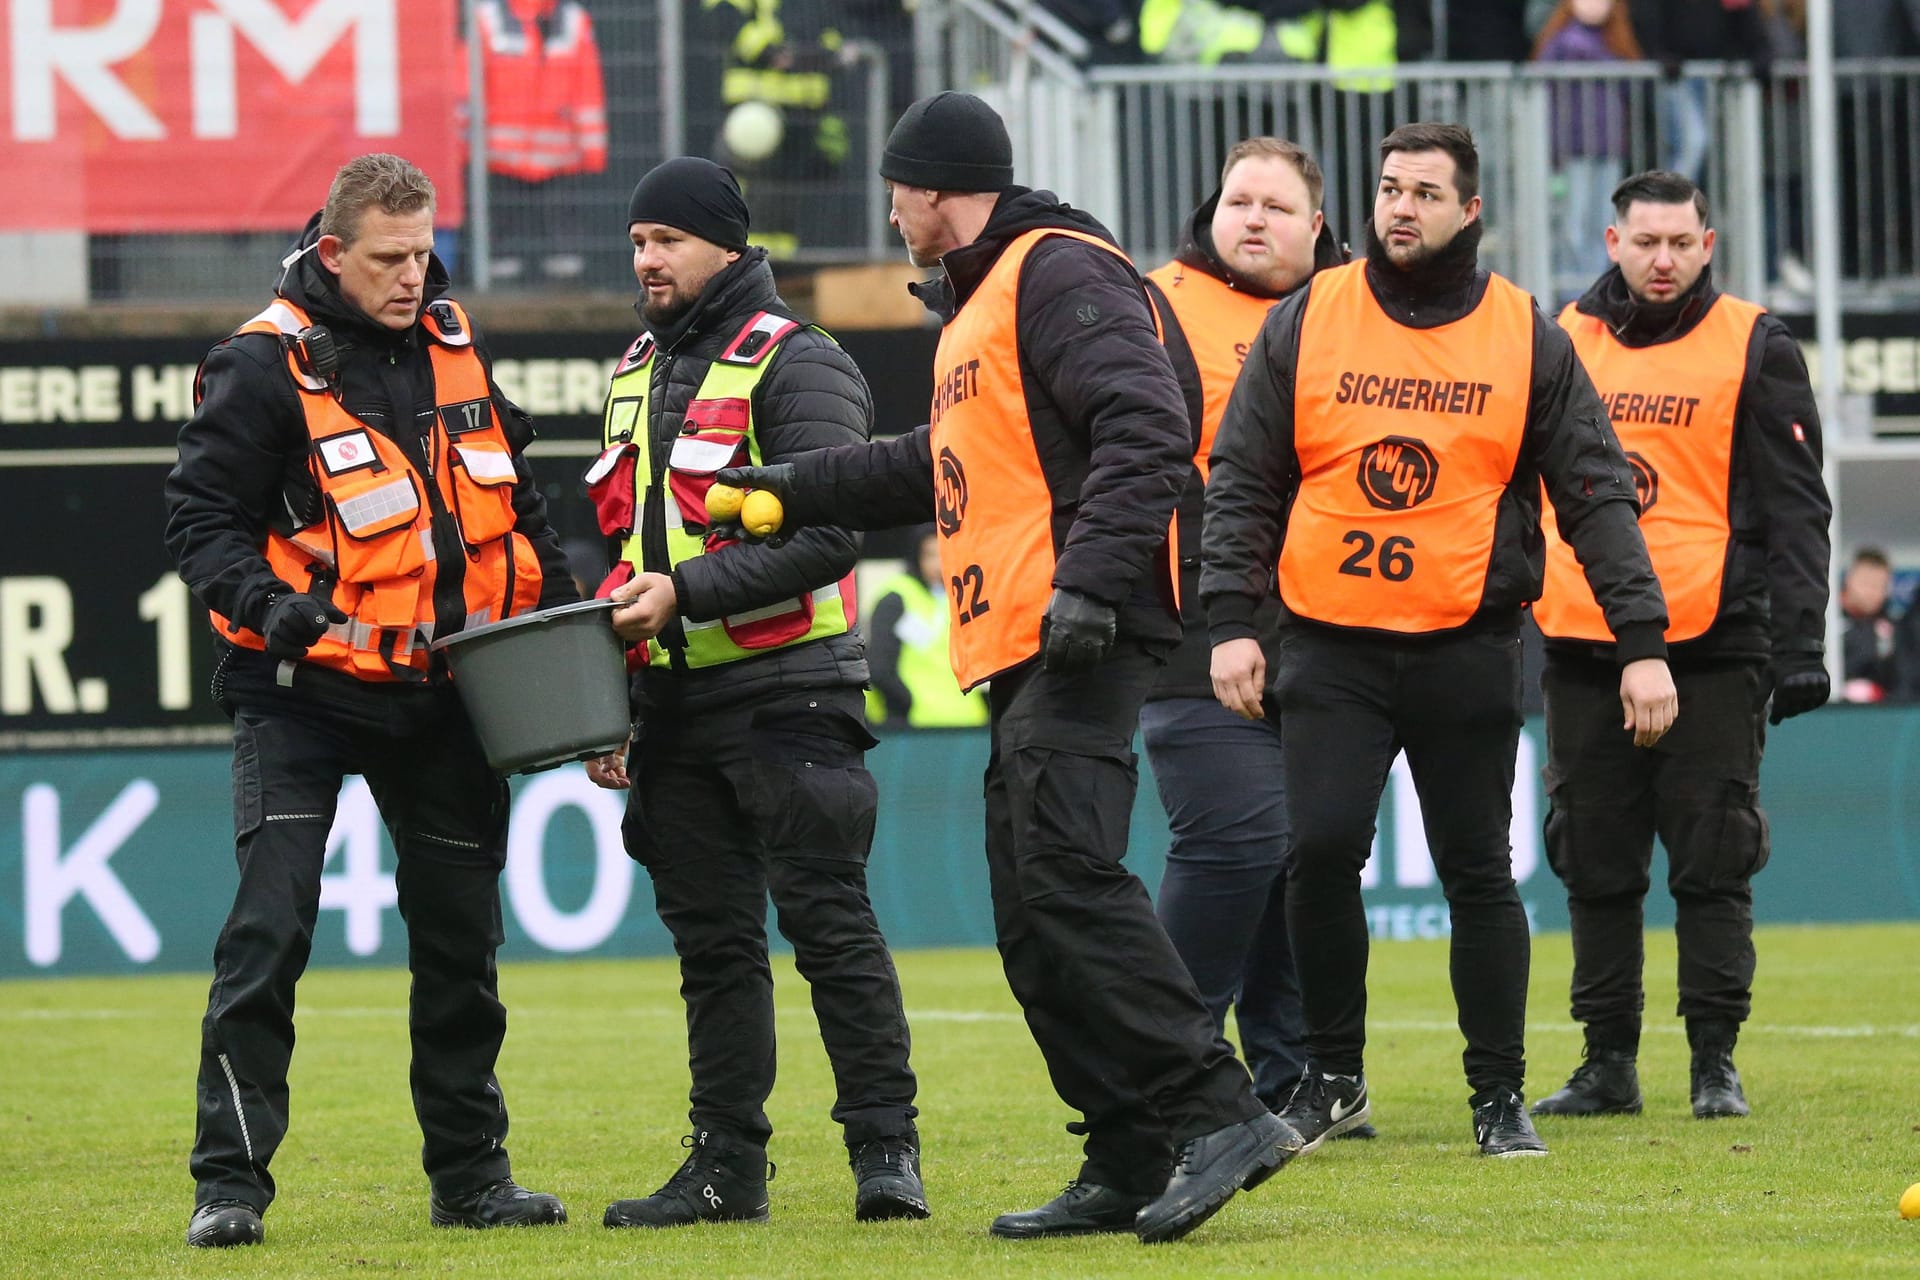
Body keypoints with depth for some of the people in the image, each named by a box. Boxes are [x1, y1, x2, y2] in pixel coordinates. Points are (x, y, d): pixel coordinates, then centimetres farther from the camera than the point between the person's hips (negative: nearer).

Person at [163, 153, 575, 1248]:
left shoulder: (454, 342, 7)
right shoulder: (266, 364, -11)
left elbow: (513, 498, 18)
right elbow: (202, 515, -10)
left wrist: (566, 624, 13)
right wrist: (268, 602, -27)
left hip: (444, 692, 6)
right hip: (305, 691, -5)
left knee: (460, 940, 11)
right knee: (270, 929, -14)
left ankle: (471, 1171, 23)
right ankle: (230, 1181, -10)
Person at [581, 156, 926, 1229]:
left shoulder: (796, 365, -7)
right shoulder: (639, 374, 18)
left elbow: (829, 533, -17)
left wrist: (687, 591, -22)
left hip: (787, 696, -7)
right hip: (675, 702, 7)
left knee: (829, 920, -8)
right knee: (711, 937, 8)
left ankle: (888, 1150, -5)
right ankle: (728, 1165, 12)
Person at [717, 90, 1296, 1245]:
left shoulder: (1058, 273, -7)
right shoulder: (976, 304, 26)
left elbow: (1145, 426, -19)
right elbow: (945, 468, 38)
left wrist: (1092, 577, -27)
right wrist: (784, 490, 35)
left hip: (1081, 642, -11)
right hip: (1022, 656, 11)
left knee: (1069, 878, -21)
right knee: (1035, 923, 7)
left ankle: (1218, 1115, -23)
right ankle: (1130, 1167, 7)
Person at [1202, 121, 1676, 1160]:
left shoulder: (1528, 337, 3)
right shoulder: (1306, 324, 3)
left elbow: (1597, 496, 1)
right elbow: (1241, 482, 4)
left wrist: (1642, 641, -7)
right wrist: (1231, 621, -7)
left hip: (1469, 647, 0)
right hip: (1331, 645, 0)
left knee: (1478, 872, 3)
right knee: (1322, 849, -12)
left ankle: (1500, 1095, 12)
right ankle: (1333, 1075, 3)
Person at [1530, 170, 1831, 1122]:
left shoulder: (1754, 350, 2)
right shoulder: (1560, 342, 13)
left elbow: (1794, 508, -1)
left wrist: (1798, 643, -8)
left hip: (1711, 649, -4)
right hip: (1581, 646, 4)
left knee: (1711, 864, -3)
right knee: (1595, 865, 5)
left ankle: (1716, 1063, 2)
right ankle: (1608, 1062, 12)